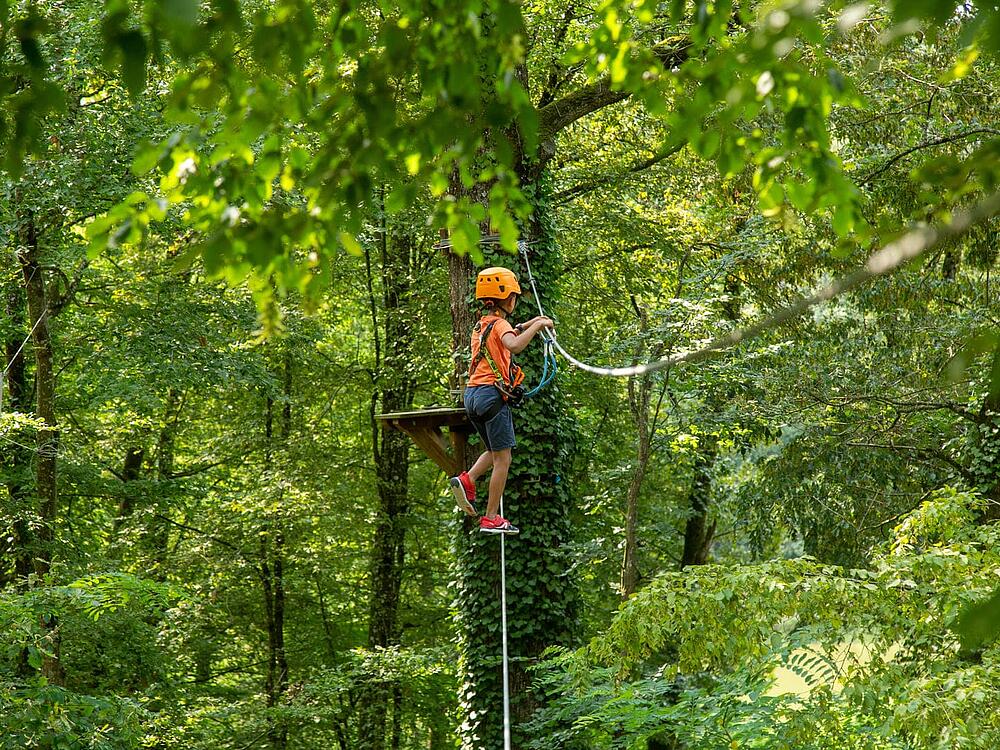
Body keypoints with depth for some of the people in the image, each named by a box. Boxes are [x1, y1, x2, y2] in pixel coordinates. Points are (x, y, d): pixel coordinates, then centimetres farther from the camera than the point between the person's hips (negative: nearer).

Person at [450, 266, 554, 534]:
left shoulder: (481, 325, 17)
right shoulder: (500, 324, -9)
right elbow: (514, 345, -31)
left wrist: (526, 326, 32)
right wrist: (537, 326, -20)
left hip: (473, 395, 8)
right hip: (492, 395, -8)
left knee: (495, 452, 24)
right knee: (502, 460, 0)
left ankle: (467, 480, 0)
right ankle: (491, 518, 0)